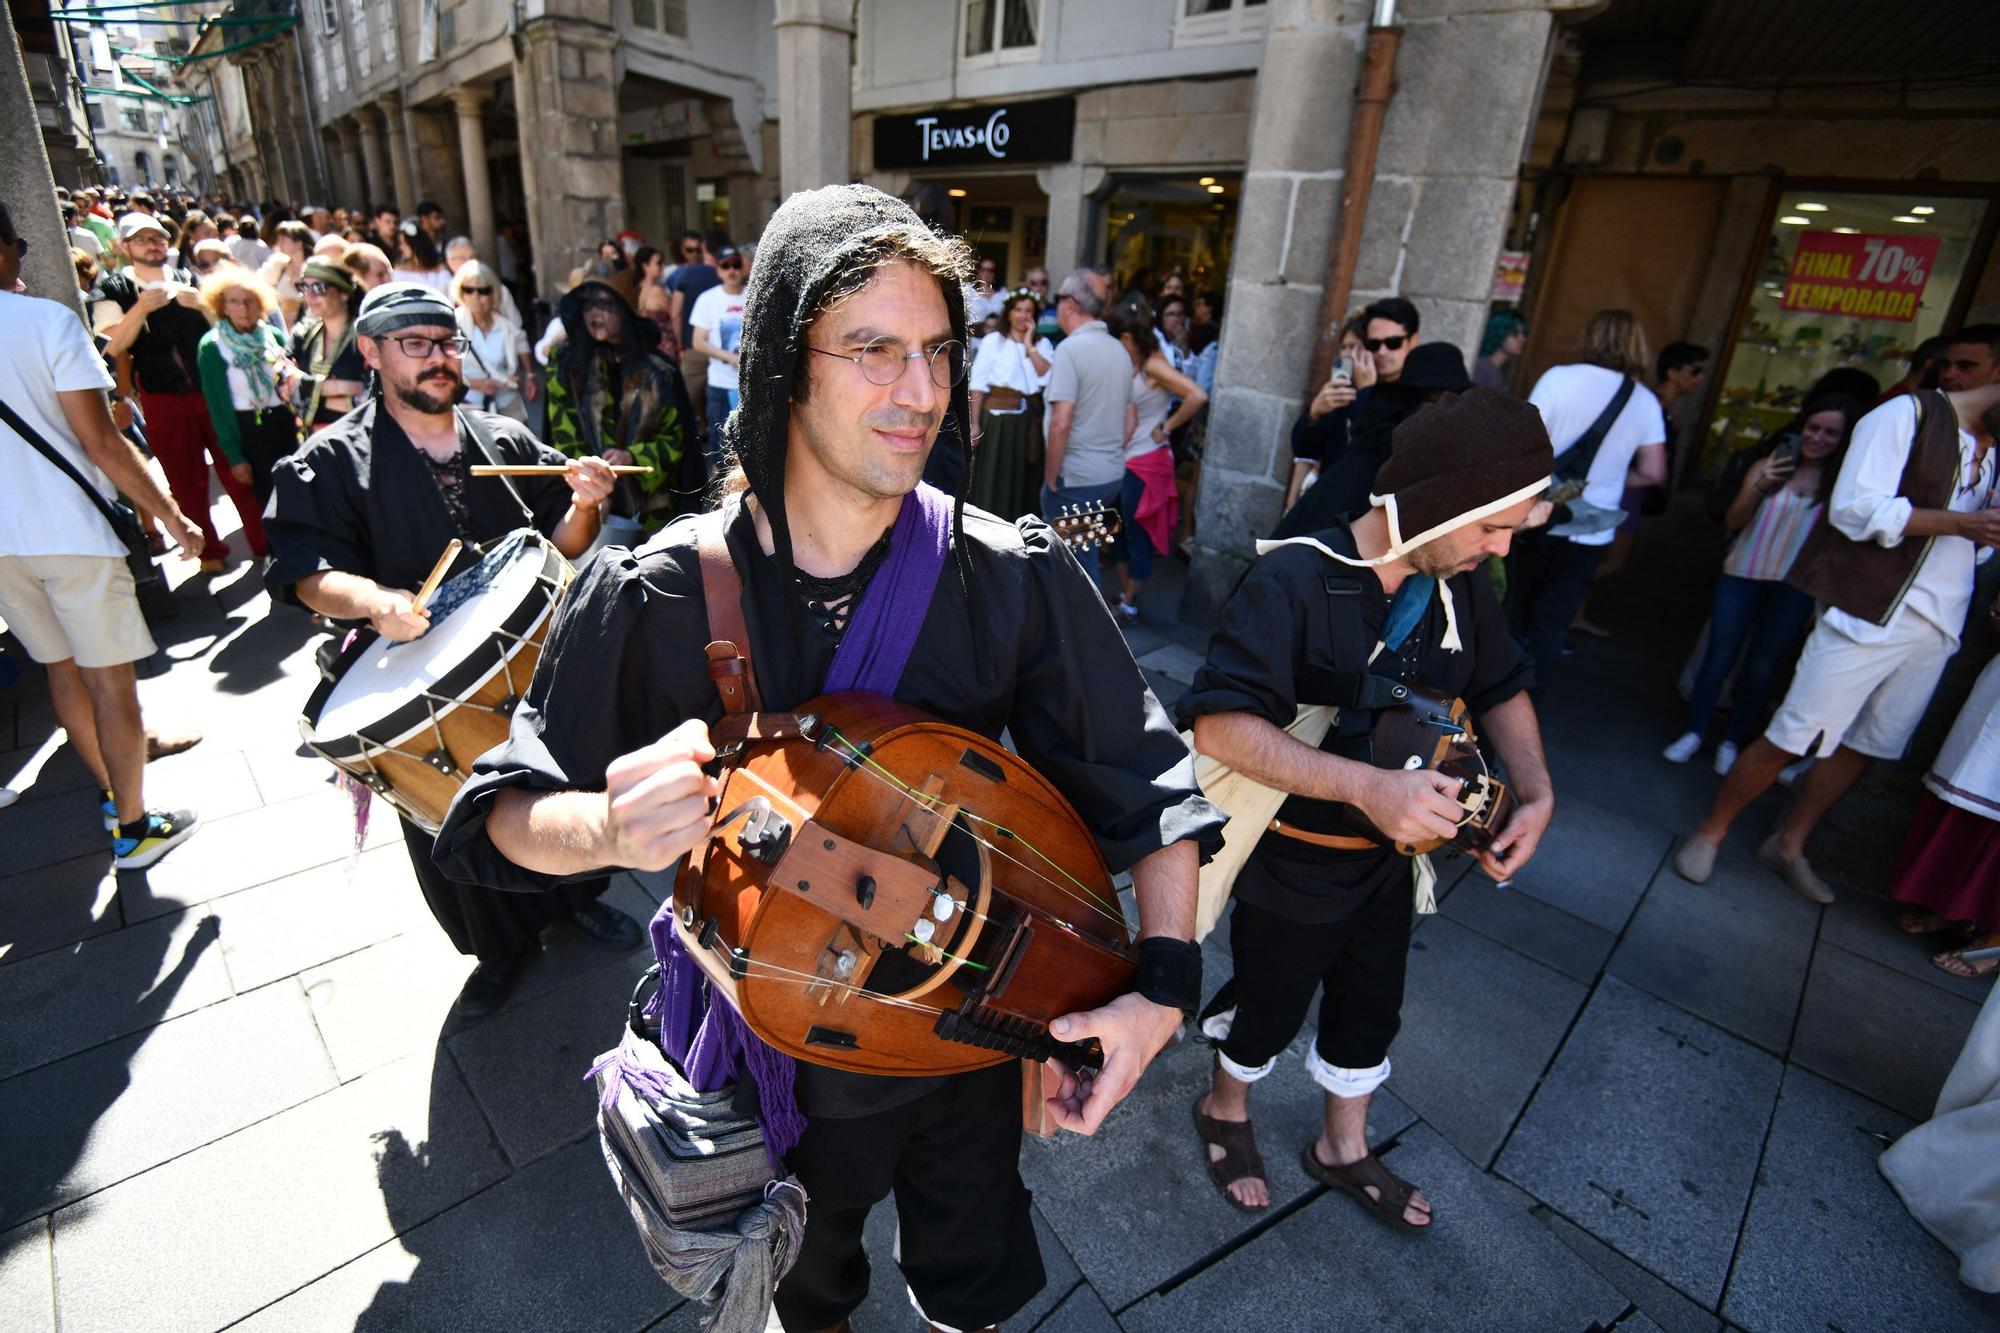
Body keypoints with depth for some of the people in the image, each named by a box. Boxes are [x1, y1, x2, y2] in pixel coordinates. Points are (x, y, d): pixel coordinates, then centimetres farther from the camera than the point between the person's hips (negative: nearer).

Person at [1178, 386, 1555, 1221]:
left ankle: (1343, 1148, 53)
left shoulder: (1460, 581, -6)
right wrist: (1367, 785, -46)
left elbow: (1500, 687, 10)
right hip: (1294, 864, -6)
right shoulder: (1294, 581, -29)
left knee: (1371, 1010, 25)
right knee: (1270, 1009, 18)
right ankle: (1225, 1111, 51)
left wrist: (1536, 795, -4)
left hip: (1392, 854, 7)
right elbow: (1219, 722, -38)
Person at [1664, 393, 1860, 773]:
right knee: (1718, 661, 5)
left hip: (1795, 589, 0)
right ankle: (1693, 733, 17)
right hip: (1742, 577, 0)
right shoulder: (1769, 466, 0)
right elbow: (1733, 521, -4)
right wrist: (1758, 488, -19)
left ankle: (1732, 742, 21)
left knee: (1761, 672, 8)